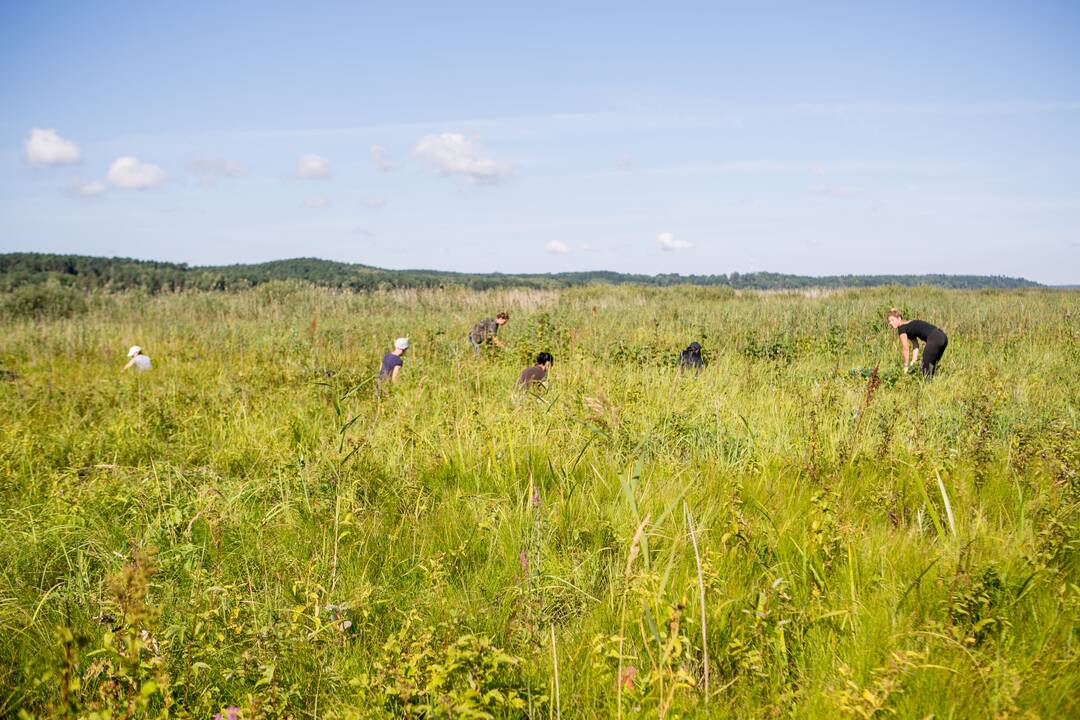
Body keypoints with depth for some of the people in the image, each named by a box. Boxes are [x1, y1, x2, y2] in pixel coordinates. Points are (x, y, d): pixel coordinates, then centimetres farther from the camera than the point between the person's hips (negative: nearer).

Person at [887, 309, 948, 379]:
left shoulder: (901, 328, -3)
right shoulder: (908, 325, 23)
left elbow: (906, 349, -2)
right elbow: (916, 345, 22)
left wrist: (906, 366, 5)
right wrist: (913, 362, 15)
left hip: (934, 339, -9)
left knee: (926, 368, 1)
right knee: (931, 366, 19)